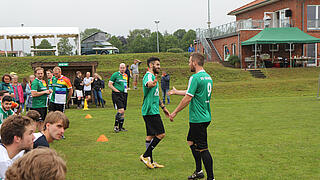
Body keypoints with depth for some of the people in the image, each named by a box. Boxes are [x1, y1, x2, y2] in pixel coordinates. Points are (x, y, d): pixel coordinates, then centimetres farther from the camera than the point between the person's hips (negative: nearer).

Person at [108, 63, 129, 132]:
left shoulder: (126, 75, 17)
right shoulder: (115, 74, -4)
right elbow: (109, 84, -7)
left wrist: (126, 89, 13)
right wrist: (117, 90, -13)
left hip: (124, 94, 7)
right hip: (117, 95, -7)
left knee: (123, 111, 9)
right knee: (121, 110, -18)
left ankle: (121, 127, 19)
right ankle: (116, 126, -6)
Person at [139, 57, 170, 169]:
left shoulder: (154, 77, 20)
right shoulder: (149, 76, -13)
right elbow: (147, 84, -39)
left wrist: (163, 107, 32)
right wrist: (152, 83, -62)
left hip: (152, 110, 10)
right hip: (151, 111, -10)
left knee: (151, 135, 11)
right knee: (161, 134, -9)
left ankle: (150, 161, 16)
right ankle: (145, 155, -2)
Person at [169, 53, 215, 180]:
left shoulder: (195, 78, -17)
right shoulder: (208, 77, 13)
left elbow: (188, 98, -19)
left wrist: (175, 112, -8)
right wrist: (176, 92, 35)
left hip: (198, 119, -10)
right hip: (205, 117, 10)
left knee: (202, 148, -4)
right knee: (191, 141, 21)